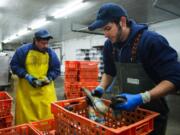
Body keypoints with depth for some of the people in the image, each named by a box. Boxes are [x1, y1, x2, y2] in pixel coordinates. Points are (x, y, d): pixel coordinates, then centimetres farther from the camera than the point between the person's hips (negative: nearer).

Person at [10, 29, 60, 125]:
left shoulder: (51, 53, -1)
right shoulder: (23, 50, -6)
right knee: (25, 113, 10)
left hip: (46, 88, 1)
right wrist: (26, 76, -13)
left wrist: (48, 78, -13)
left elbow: (56, 69, 5)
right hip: (26, 88, 0)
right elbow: (14, 65, -1)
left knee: (49, 112, 1)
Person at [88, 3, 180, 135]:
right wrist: (100, 88, -10)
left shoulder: (152, 40, -24)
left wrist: (142, 98, -35)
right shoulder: (109, 45, -5)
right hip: (125, 106, 6)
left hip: (152, 111, -5)